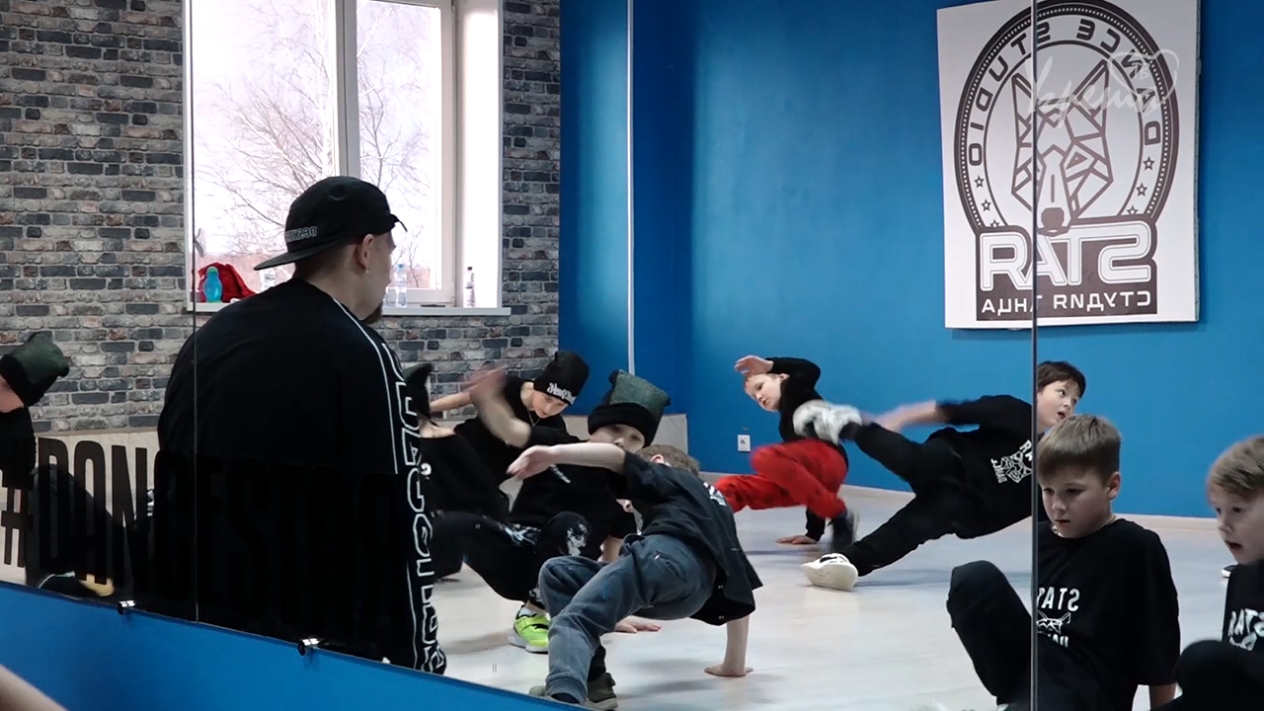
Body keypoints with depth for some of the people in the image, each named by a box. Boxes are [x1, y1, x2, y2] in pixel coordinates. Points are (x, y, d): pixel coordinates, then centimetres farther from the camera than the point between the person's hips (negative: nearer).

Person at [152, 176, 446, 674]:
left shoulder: (209, 339, 8)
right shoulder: (360, 355, -13)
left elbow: (172, 489, 16)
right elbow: (397, 527, -15)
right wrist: (422, 661, -8)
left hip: (194, 631, 7)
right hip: (312, 650, -7)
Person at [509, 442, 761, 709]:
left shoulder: (667, 477, 28)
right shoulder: (718, 507, 43)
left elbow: (619, 457, 7)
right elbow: (740, 595, 41)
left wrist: (555, 453, -6)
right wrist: (734, 664, 48)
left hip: (665, 553, -6)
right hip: (691, 596, 6)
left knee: (571, 620, -19)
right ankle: (593, 684, -1)